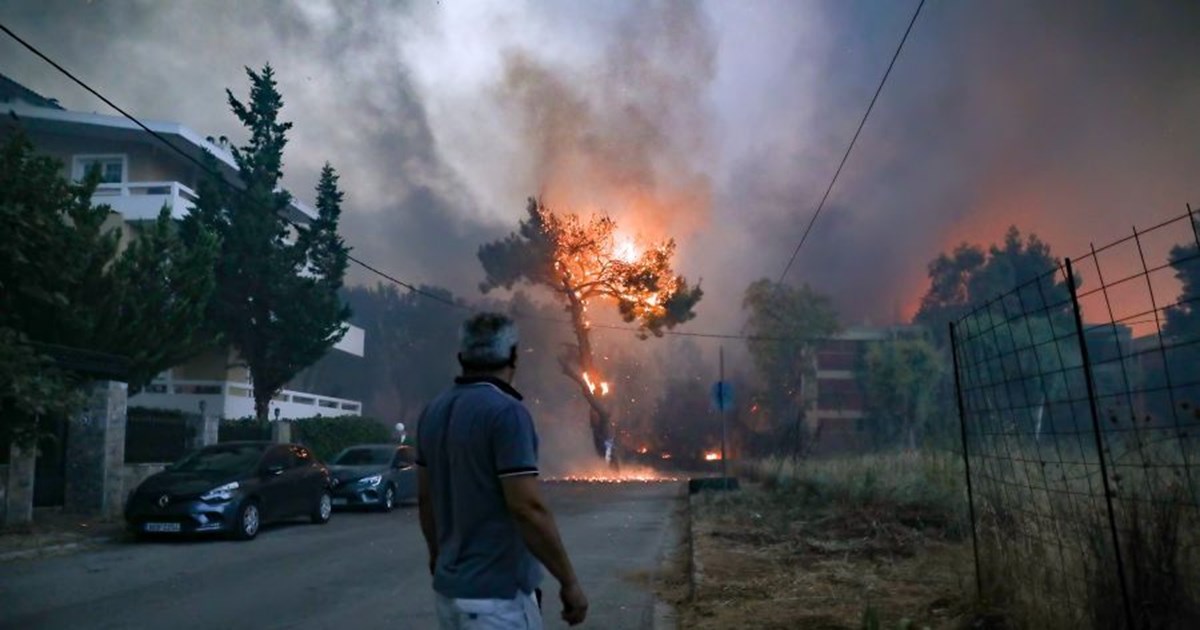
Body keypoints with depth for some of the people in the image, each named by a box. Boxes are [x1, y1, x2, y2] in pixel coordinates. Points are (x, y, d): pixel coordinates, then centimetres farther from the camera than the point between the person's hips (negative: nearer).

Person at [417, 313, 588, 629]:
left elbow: (425, 497, 12)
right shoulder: (506, 411, -19)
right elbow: (528, 508, -22)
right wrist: (569, 581, -13)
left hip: (448, 586, 8)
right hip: (498, 593, -8)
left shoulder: (434, 411, 5)